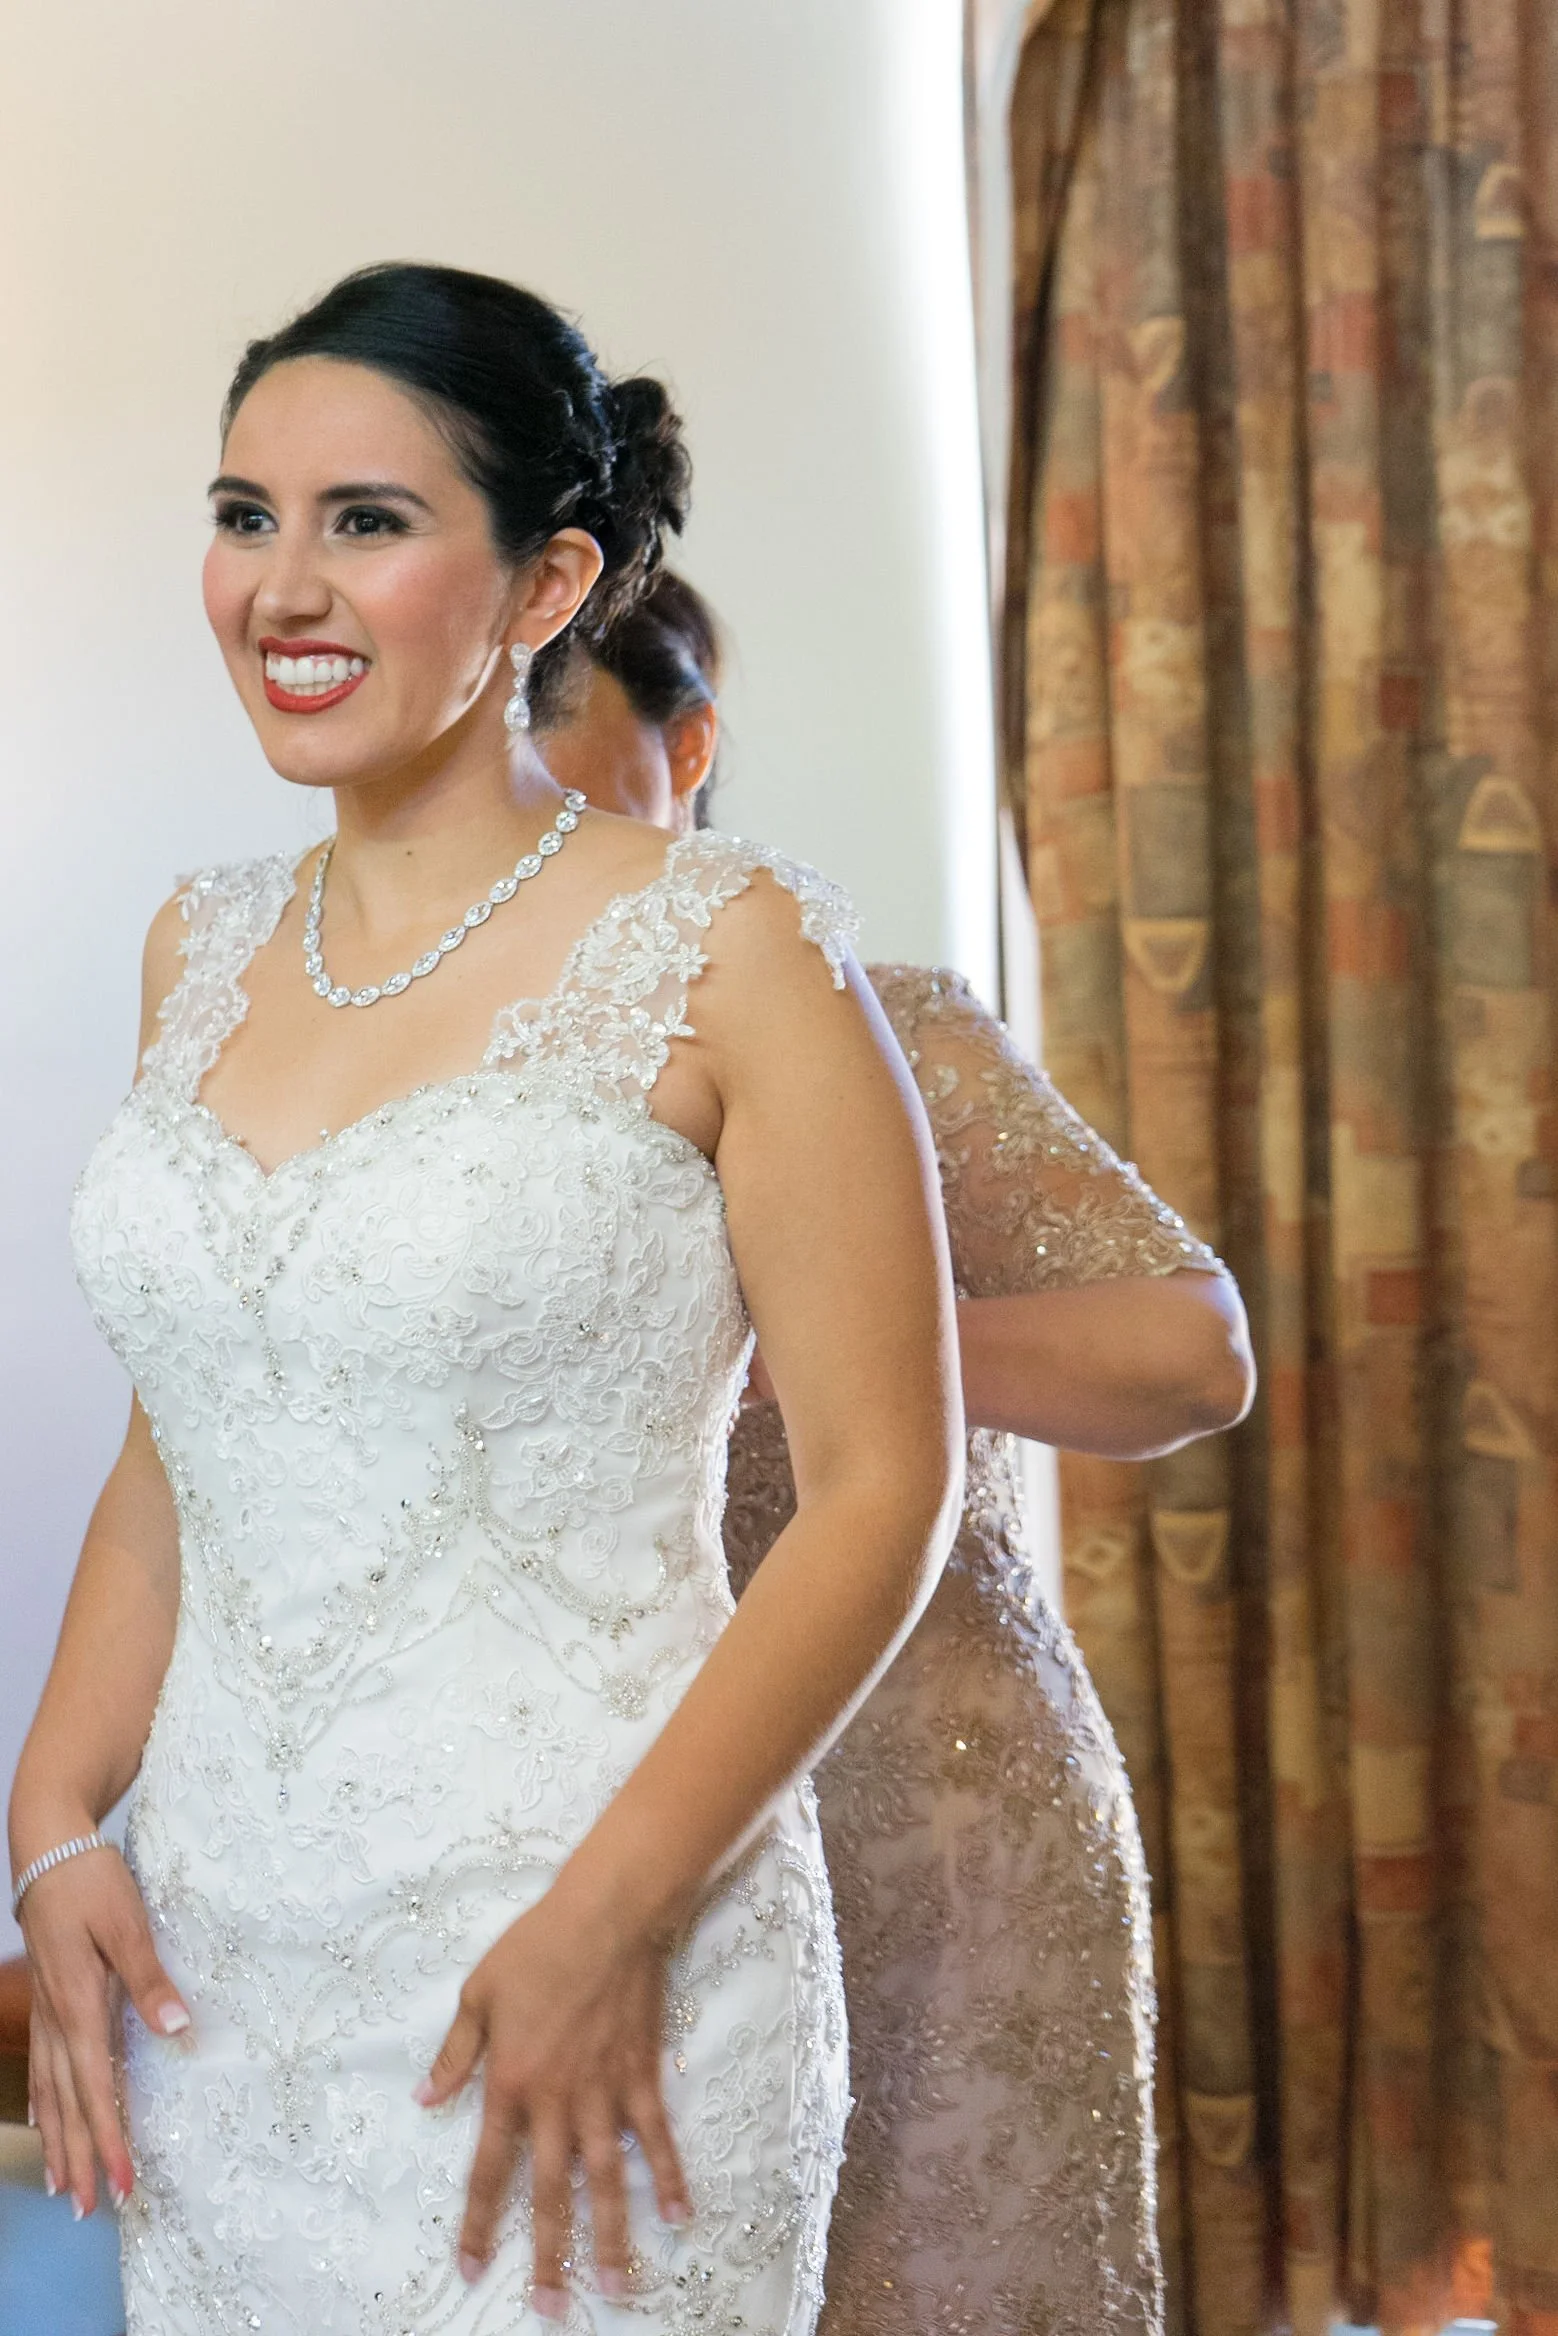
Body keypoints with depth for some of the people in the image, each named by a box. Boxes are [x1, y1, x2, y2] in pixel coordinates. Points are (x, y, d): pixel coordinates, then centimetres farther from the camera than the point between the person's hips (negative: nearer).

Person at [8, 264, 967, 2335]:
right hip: (210, 1965, 5)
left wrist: (607, 1924, -17)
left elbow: (882, 1490, -11)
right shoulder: (203, 954, 8)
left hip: (581, 1966, -5)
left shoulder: (722, 956, -9)